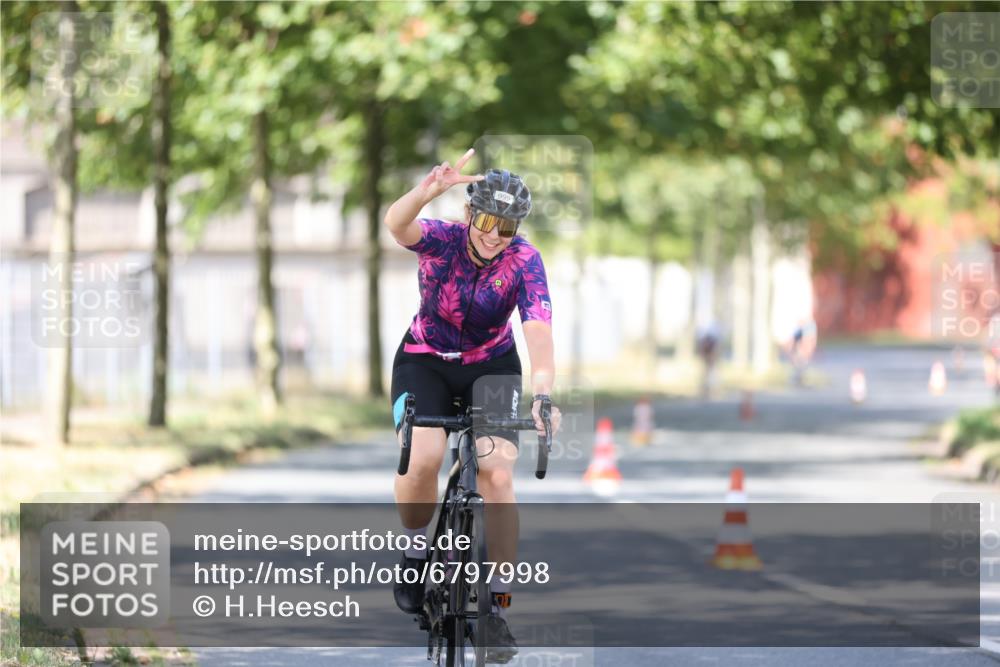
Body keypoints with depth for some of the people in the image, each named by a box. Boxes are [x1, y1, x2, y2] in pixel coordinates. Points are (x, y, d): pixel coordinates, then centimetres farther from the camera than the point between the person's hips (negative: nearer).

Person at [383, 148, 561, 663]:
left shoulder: (524, 261, -21)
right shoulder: (441, 239, -22)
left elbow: (539, 332, -33)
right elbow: (396, 223, -45)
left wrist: (541, 394, -50)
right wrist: (428, 191, -67)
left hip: (491, 365, 1)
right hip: (425, 362, -1)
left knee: (498, 475, -17)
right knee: (423, 457, -28)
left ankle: (497, 607, -6)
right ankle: (416, 549, 1)